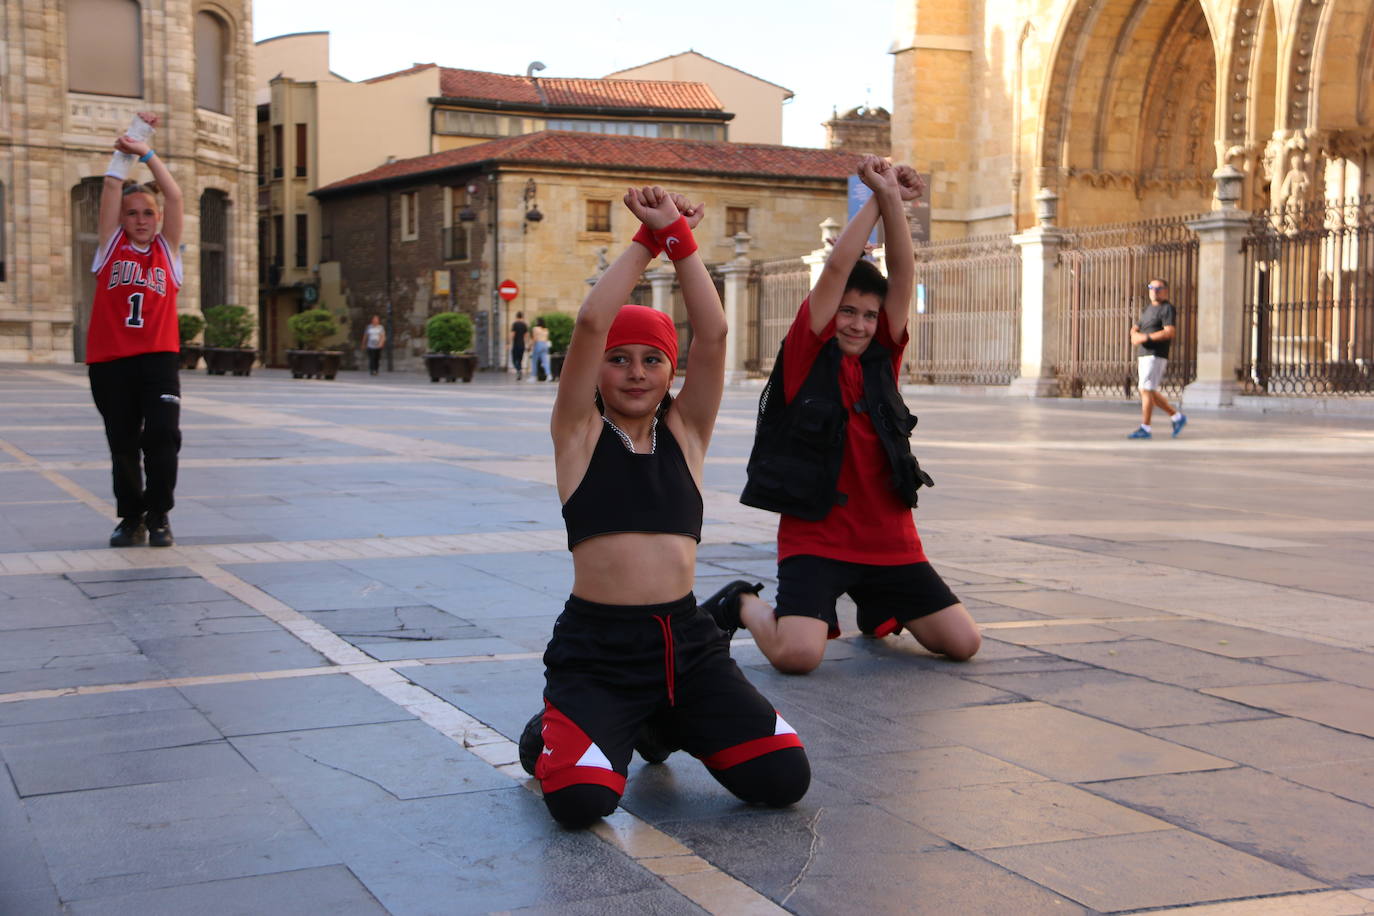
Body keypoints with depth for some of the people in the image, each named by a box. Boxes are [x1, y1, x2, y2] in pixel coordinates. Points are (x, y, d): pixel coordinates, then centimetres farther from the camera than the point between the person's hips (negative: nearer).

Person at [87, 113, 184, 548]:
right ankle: (130, 517, 19)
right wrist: (127, 145, 2)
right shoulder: (112, 246, 9)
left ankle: (158, 516, 3)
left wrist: (146, 152, -3)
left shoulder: (167, 250, 9)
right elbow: (112, 187, 2)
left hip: (158, 357, -1)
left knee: (163, 435, -12)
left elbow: (174, 195, -1)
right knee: (123, 444, 5)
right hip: (110, 360, 1)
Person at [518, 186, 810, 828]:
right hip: (597, 647, -4)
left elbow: (713, 333, -2)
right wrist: (648, 239, -4)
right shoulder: (580, 433, 3)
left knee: (784, 779, -10)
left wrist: (679, 237, -6)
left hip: (685, 642, 4)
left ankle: (667, 726, 20)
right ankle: (547, 739, 13)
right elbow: (590, 323, -10)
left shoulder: (685, 433, 11)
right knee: (581, 802, -26)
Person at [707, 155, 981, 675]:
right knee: (797, 655, -25)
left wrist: (894, 200, -11)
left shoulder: (882, 358, 8)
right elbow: (836, 268, -12)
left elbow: (903, 274, -1)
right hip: (814, 539, -5)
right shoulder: (807, 353, -4)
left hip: (889, 543, 6)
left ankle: (880, 611, 33)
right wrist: (879, 196, -7)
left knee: (963, 643, 1)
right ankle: (743, 604, 11)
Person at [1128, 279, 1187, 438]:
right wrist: (1135, 335, -4)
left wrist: (1147, 337, -20)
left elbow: (1171, 332, -19)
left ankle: (1145, 428, -9)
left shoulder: (1167, 308, -6)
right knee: (1148, 392, 11)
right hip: (1143, 355, 9)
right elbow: (1134, 329, 20)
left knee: (1146, 390, -11)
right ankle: (1176, 416, 22)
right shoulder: (1148, 309, 21)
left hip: (1156, 355, -9)